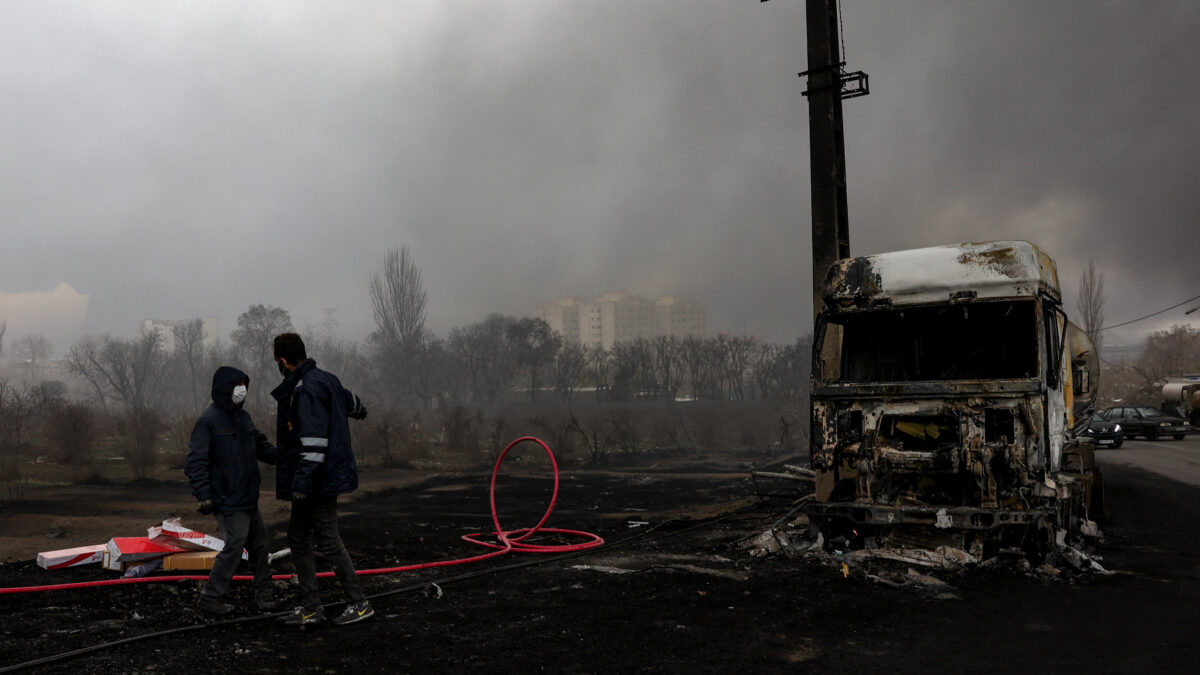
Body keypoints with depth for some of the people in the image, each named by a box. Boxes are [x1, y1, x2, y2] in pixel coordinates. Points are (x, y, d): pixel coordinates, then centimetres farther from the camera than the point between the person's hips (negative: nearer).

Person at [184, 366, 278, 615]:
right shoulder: (209, 420, -14)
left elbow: (261, 445, 21)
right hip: (228, 501, -8)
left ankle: (264, 593, 25)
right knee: (234, 546, -8)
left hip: (249, 499, 9)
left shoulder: (243, 417, 11)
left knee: (258, 543, 13)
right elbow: (195, 461, -16)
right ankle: (210, 597, 8)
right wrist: (203, 495, -22)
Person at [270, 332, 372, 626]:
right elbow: (349, 400, 33)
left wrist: (303, 481, -28)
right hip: (315, 481, 10)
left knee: (328, 542, -4)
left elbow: (315, 441, -26)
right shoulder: (324, 379, 12)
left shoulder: (307, 389, -18)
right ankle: (310, 608, 19)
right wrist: (359, 410, 56)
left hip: (321, 480, -10)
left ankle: (359, 604, 7)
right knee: (298, 539, 13)